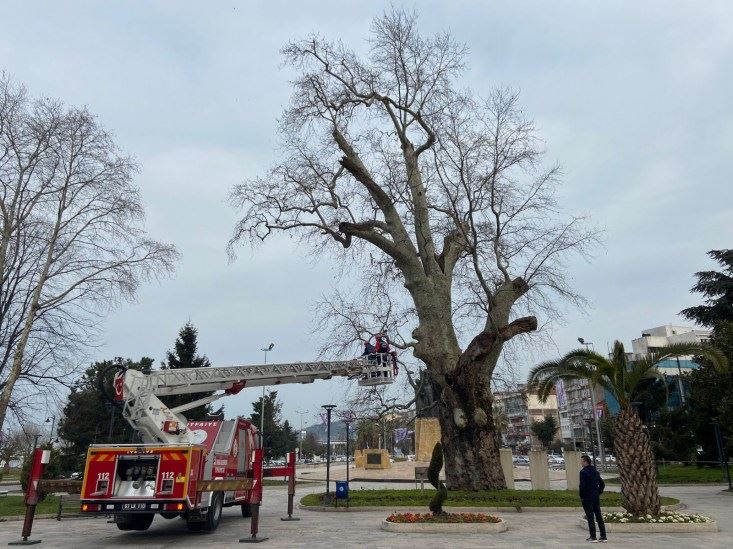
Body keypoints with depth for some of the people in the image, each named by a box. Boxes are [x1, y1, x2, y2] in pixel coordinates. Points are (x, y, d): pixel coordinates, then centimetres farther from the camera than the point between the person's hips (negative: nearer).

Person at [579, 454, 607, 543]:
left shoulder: (583, 472, -14)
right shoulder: (595, 471, 11)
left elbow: (582, 485, -20)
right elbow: (602, 484, 14)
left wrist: (581, 496, -10)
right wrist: (598, 493, 17)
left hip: (587, 497, -7)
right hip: (596, 497, 7)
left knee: (590, 517, -1)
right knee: (599, 516, 11)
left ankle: (593, 537, 2)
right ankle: (603, 536, 13)